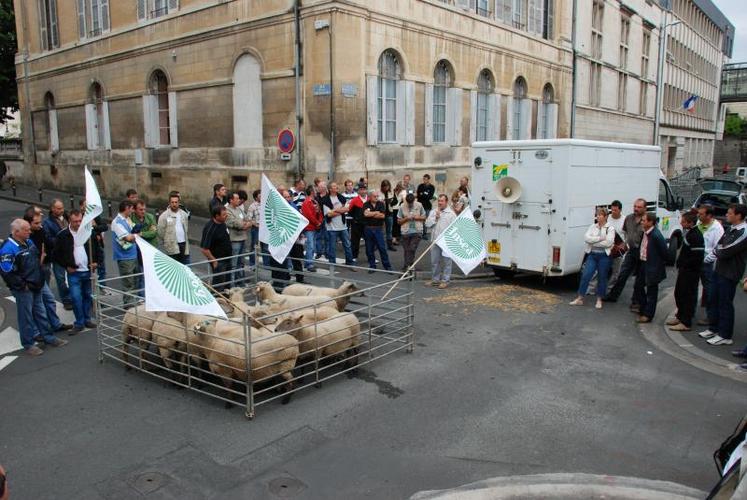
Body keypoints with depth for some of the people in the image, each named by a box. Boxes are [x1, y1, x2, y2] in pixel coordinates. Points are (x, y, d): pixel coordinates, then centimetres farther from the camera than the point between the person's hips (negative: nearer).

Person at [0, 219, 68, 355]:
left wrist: (39, 280, 14)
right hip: (23, 289, -8)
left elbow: (37, 259, 24)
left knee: (41, 313, 17)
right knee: (26, 317, 3)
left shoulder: (29, 242, 8)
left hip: (35, 287, 8)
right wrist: (22, 285, -18)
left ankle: (49, 337, 28)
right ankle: (28, 344, 14)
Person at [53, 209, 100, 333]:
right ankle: (79, 323, 5)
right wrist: (66, 266, -3)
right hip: (74, 273, -3)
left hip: (88, 271, 3)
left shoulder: (89, 232, 3)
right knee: (76, 298, -6)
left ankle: (87, 320, 25)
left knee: (88, 296, 11)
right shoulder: (63, 235, -4)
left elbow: (96, 247, 15)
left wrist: (95, 261, 4)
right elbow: (57, 254, 2)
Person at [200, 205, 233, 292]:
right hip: (218, 261, -8)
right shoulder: (210, 228, -25)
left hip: (227, 259, 8)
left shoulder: (222, 223, 1)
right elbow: (204, 249, -25)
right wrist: (214, 261, -18)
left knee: (227, 284, 20)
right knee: (219, 286, 2)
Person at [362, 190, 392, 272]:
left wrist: (371, 214, -6)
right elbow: (366, 214, -15)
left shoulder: (381, 204, 4)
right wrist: (377, 212, -7)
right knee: (369, 249, 5)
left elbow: (383, 215, -8)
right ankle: (372, 266, 17)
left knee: (382, 248, -3)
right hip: (368, 229, 1)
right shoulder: (366, 205, 3)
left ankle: (387, 266, 2)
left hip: (378, 229, -1)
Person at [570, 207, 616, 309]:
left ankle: (599, 300, 21)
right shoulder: (592, 226, 7)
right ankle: (580, 298, 5)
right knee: (585, 276, -3)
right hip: (592, 255, 2)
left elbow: (608, 242, -16)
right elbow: (586, 238, -6)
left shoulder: (610, 228, -3)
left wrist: (593, 242, -12)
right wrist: (600, 238, -15)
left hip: (604, 256, -2)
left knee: (602, 278, 7)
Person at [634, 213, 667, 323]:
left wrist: (662, 264, -6)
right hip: (643, 264, 9)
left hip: (652, 267, -9)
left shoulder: (656, 235, -23)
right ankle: (643, 309, 36)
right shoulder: (645, 232, 2)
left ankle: (648, 315, 14)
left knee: (651, 291, 4)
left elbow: (664, 251, -17)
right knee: (638, 286, 19)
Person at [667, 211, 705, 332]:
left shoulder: (696, 236, -21)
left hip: (691, 272, -10)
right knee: (679, 293, 19)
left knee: (688, 296, -2)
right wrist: (680, 264, 13)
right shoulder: (688, 232, 10)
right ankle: (680, 316, 33)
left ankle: (686, 323, 5)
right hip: (684, 270, 10)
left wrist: (684, 265, -15)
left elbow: (697, 256, -25)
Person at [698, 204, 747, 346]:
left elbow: (725, 252, -21)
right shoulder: (731, 229, 12)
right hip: (719, 270, 9)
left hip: (729, 274, -9)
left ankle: (725, 336, 8)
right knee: (713, 300, 15)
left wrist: (718, 251, -1)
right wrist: (720, 252, -7)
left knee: (725, 304, -1)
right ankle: (713, 329, 28)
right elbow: (718, 247, 13)